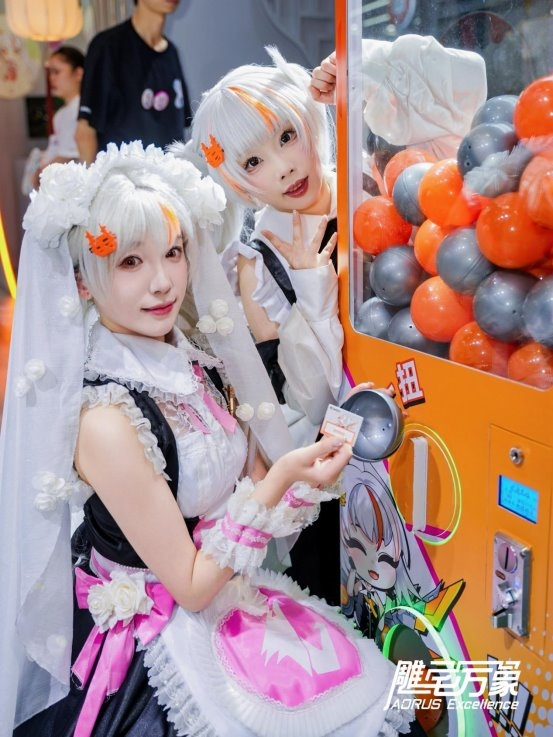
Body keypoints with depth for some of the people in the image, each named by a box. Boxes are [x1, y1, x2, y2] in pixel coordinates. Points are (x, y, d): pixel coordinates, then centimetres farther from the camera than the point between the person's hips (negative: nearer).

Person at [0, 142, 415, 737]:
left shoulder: (191, 363, -5)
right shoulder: (105, 421, -27)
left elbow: (248, 483, 2)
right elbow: (189, 586, -20)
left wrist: (313, 466, -15)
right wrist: (282, 478, -28)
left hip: (230, 598, 6)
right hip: (157, 653, -6)